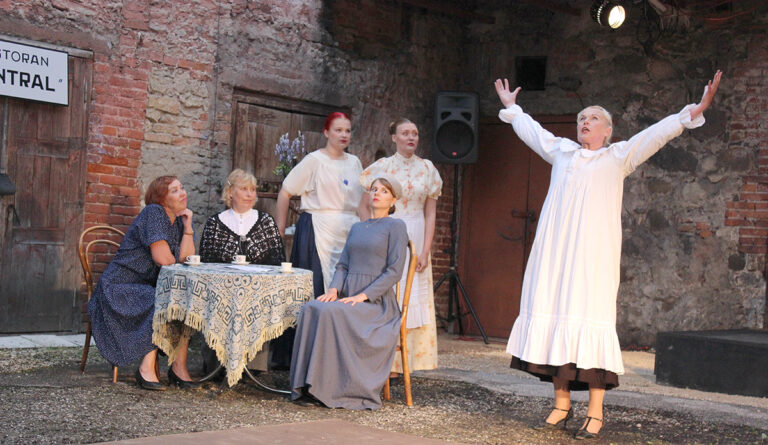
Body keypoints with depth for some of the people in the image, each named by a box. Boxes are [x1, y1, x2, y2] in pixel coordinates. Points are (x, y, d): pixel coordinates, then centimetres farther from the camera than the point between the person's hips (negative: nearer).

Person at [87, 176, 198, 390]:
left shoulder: (180, 220, 10)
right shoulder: (153, 213, -14)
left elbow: (187, 260, -2)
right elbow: (162, 258, -22)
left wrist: (188, 227, -8)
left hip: (149, 288, 8)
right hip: (121, 288, -8)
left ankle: (179, 366, -12)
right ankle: (146, 368, -26)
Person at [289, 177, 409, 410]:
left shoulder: (395, 227, 2)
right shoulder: (356, 228, 23)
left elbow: (394, 271, -7)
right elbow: (343, 265, 19)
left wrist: (363, 296, -16)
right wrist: (334, 289, -3)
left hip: (376, 302, -6)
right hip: (348, 297, 6)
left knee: (332, 313, -33)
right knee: (311, 309, -25)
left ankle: (333, 389, -29)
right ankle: (308, 386, -26)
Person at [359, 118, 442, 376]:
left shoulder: (427, 169, 8)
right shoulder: (382, 167, 0)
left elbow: (430, 214, 6)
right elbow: (363, 207, 0)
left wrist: (425, 250, -2)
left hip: (415, 240, 3)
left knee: (414, 297, 2)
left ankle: (399, 362, 9)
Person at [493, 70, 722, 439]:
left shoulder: (619, 156, 12)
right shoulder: (561, 151, 22)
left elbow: (658, 132, 4)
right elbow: (531, 130, 37)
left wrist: (693, 112, -6)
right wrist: (511, 108, 48)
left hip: (593, 251, -4)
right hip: (555, 250, 4)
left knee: (590, 318, -11)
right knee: (554, 316, -1)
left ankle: (595, 413, -10)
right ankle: (562, 404, 7)